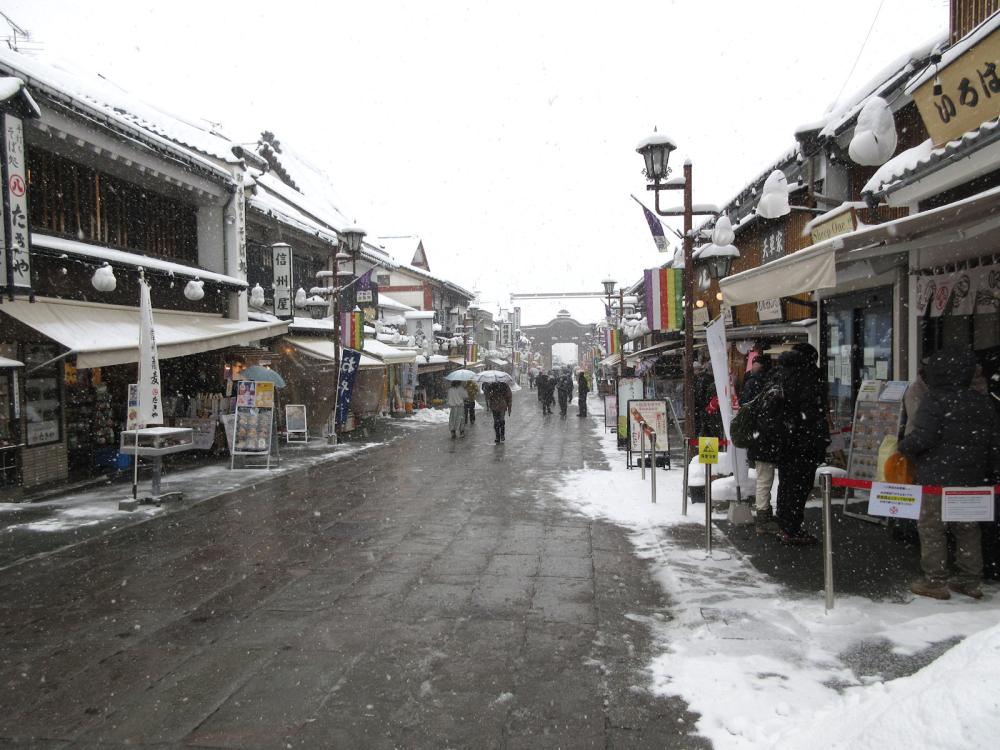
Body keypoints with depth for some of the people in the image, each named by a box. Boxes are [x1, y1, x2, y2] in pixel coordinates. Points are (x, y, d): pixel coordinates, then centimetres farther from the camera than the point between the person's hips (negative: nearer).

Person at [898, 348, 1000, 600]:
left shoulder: (935, 400, -13)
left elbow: (922, 437, -20)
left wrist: (903, 447, -1)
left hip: (938, 478, -7)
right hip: (972, 480, 7)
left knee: (931, 528, 2)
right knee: (967, 529, 16)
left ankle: (935, 581, 5)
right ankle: (970, 580, 23)